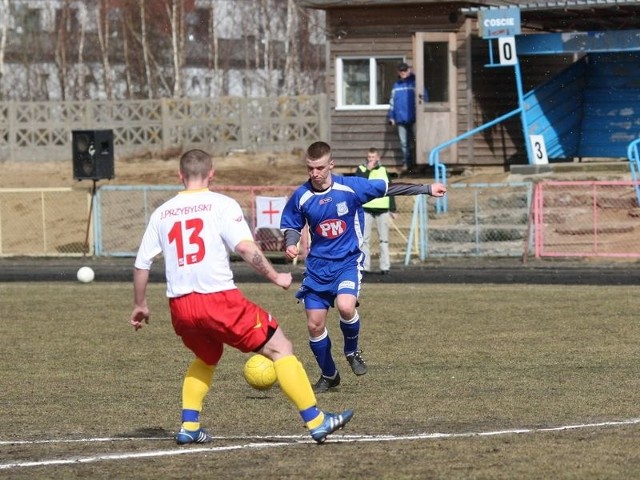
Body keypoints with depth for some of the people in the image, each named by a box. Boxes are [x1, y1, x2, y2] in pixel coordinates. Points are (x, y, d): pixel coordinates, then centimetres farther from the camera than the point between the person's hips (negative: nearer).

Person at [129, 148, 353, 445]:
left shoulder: (161, 213, 11)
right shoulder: (221, 204, -1)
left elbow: (141, 264, 12)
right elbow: (245, 247, -15)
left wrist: (140, 305, 25)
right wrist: (275, 277, -5)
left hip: (179, 305, 5)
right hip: (219, 299, -5)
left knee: (206, 359, 32)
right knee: (280, 348, 4)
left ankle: (189, 427, 22)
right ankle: (316, 422, -1)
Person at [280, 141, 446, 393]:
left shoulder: (350, 187, -13)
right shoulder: (301, 196, -7)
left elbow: (389, 188, -4)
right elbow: (291, 226, 9)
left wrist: (427, 189, -3)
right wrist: (290, 245, -13)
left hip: (348, 261, -3)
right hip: (317, 266, 3)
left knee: (345, 306, -29)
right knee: (315, 325, 0)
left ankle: (352, 351, 2)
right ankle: (328, 375, 24)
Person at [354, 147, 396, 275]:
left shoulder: (383, 171, 13)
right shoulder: (361, 169, 5)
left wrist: (393, 209, 12)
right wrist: (368, 169, -13)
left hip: (382, 209, 2)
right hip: (366, 208, -2)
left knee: (384, 240, 2)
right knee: (365, 239, -3)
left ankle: (385, 266, 4)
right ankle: (364, 266, -1)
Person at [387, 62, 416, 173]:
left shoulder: (414, 82, -2)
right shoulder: (396, 85, 13)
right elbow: (392, 101, 16)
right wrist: (391, 116, 10)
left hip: (413, 118, -5)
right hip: (401, 119, 5)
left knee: (417, 140, -6)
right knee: (404, 143, 7)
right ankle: (407, 163, 13)